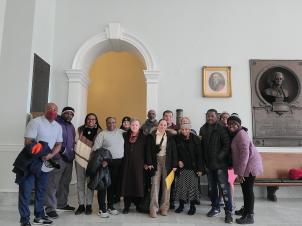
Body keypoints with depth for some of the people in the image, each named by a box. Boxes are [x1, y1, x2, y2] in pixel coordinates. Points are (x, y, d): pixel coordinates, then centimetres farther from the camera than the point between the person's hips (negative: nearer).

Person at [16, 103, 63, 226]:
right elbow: (28, 142, -16)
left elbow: (58, 144, 7)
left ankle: (39, 216, 29)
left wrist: (51, 155, -12)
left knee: (41, 190, 16)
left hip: (46, 162, 6)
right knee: (25, 191, 0)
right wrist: (40, 155, -23)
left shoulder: (58, 127, 7)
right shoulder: (35, 122, -11)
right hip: (30, 161, -6)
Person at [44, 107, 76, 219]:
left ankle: (62, 204, 28)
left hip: (69, 159, 8)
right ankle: (50, 208, 1)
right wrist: (62, 150, -17)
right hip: (58, 158, -8)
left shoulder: (71, 126, 18)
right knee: (53, 183, -6)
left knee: (65, 183, 16)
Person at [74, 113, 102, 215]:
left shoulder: (99, 131, 0)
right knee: (80, 182, 7)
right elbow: (76, 141, 11)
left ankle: (89, 205, 13)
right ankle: (81, 205, 16)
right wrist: (75, 153, 3)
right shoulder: (80, 130, 7)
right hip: (79, 158, 2)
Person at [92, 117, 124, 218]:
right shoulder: (102, 134, -2)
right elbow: (96, 149, -5)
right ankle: (102, 208, 11)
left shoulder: (121, 132, 9)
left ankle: (110, 206, 27)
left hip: (119, 163, 4)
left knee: (114, 185, 13)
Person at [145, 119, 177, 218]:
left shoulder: (170, 136, 4)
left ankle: (164, 207, 16)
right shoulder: (151, 136, 2)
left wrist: (174, 165, -3)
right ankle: (153, 208, 3)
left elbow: (174, 151, 2)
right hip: (156, 161, -1)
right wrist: (149, 163, -10)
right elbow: (148, 150, -1)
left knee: (166, 184, 6)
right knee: (155, 184, -3)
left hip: (167, 162, 1)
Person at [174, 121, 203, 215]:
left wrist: (200, 168, -9)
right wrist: (178, 161, -6)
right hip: (181, 166, 2)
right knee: (180, 186, 6)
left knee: (192, 186, 2)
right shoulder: (178, 139, 0)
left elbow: (199, 154, -6)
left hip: (192, 167, -2)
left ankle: (192, 206, 17)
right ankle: (181, 205, 22)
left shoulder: (195, 139, -5)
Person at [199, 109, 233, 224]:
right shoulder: (203, 129, 8)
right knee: (212, 188, 15)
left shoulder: (221, 129, -8)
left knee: (224, 188, -3)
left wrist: (220, 157, -17)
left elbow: (227, 145, -13)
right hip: (208, 164, 5)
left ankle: (228, 212, 9)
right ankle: (215, 208, 30)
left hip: (220, 163, -5)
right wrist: (203, 161, 7)